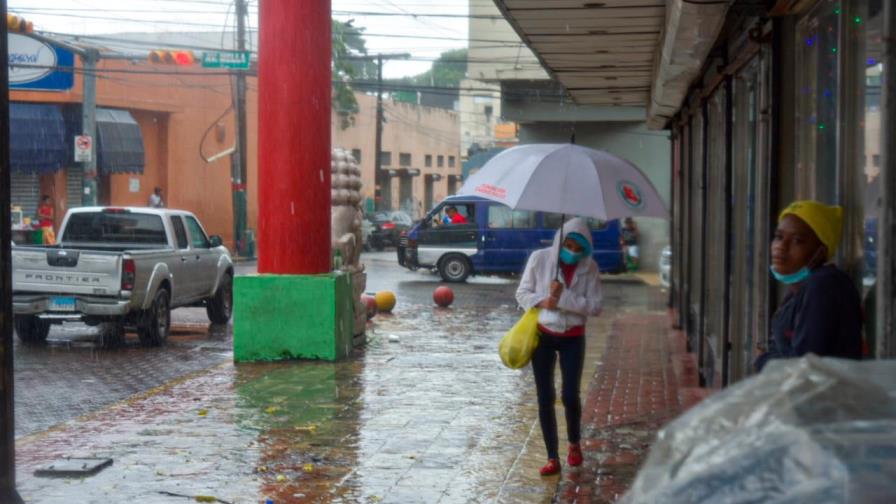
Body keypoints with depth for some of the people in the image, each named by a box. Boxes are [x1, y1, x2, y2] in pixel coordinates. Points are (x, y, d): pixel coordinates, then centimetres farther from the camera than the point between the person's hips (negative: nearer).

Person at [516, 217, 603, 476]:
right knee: (545, 398, 0)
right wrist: (542, 301, -21)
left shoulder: (590, 267, -7)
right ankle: (553, 458, 8)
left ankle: (574, 445, 27)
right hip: (542, 334, 0)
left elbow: (595, 306, -11)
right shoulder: (539, 258, -8)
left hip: (572, 338, 0)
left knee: (570, 396, -2)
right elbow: (522, 293, -2)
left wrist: (562, 298, -22)